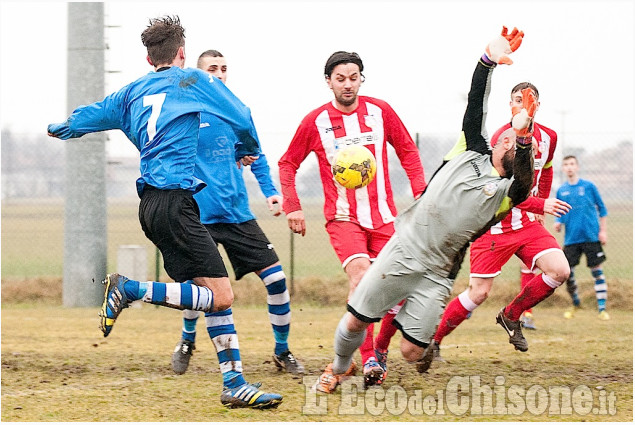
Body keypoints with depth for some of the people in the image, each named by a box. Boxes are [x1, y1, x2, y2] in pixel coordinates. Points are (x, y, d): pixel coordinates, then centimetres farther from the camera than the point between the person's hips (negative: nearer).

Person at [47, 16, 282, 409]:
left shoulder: (132, 93, 18)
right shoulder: (191, 81, 4)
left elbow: (78, 121, 23)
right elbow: (243, 119, 5)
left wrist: (59, 128, 47)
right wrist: (247, 152, 27)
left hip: (151, 204, 8)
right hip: (175, 200, -8)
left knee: (214, 290, 9)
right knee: (221, 296, -12)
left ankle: (235, 384, 5)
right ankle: (129, 289, -17)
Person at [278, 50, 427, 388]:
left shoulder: (380, 112, 3)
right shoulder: (316, 121, 0)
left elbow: (407, 151, 13)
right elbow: (287, 164, 10)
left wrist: (421, 193, 3)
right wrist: (292, 207, 2)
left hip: (383, 215, 3)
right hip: (343, 217, -3)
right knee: (360, 272, -26)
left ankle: (381, 348, 25)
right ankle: (369, 360, -26)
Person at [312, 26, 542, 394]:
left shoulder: (508, 192, -4)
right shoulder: (471, 153, 5)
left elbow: (524, 180, -27)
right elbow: (476, 105, -4)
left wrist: (523, 136, -43)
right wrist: (488, 59, -17)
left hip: (436, 275, -2)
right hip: (401, 253, 2)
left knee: (412, 352, -5)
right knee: (354, 322, 5)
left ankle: (426, 342, 30)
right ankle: (339, 369, 33)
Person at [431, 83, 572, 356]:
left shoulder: (548, 137, 4)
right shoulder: (503, 138, -17)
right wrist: (540, 205, -27)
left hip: (528, 222, 6)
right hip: (494, 226, -6)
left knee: (560, 271, -14)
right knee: (479, 293, -8)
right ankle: (433, 339, 10)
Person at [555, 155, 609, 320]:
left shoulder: (588, 186, 1)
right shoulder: (561, 191, 8)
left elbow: (601, 208, 7)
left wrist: (603, 230, 1)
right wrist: (558, 223, -6)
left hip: (591, 237, -2)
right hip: (571, 238, 3)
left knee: (596, 270, -3)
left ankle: (602, 308, 2)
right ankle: (575, 302, 23)